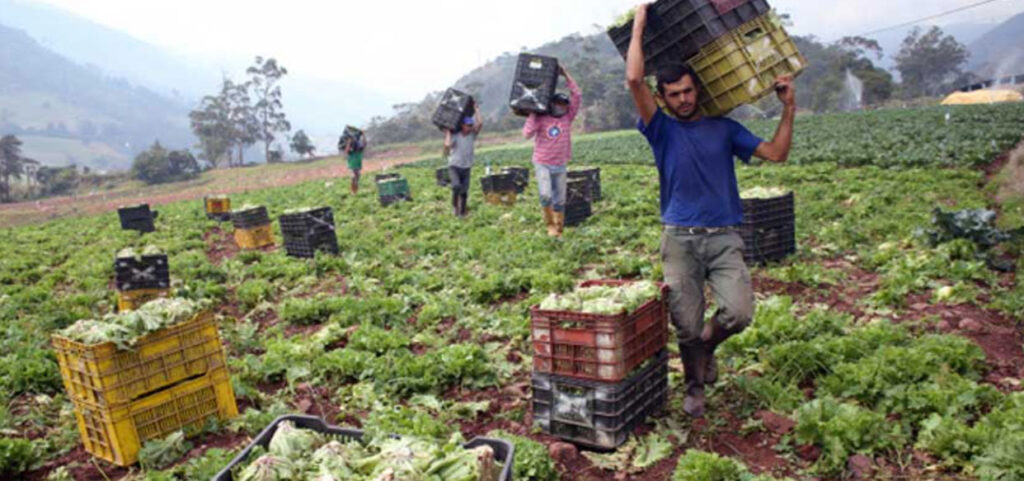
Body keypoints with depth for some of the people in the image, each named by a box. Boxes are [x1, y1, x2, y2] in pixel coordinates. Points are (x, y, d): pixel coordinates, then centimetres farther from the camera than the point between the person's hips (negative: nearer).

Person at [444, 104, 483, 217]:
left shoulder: (472, 135, 0)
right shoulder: (455, 136, -9)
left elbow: (480, 124, -13)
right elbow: (447, 145, -28)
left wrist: (477, 110, -3)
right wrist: (448, 133, -16)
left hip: (466, 168, 4)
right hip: (454, 166, -4)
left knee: (464, 192, 5)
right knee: (457, 186, -26)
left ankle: (462, 212, 20)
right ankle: (454, 206, -3)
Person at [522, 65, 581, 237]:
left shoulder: (568, 118, 4)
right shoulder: (541, 119, -3)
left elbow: (577, 96, -2)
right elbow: (527, 133, -13)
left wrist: (566, 75, -5)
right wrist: (532, 114, -12)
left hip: (561, 165, 3)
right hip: (543, 163, -3)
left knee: (559, 200, 8)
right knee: (545, 195, -20)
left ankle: (559, 229, 20)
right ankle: (550, 225, -2)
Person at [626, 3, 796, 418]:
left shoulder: (724, 128, 12)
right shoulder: (662, 130, 4)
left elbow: (775, 154, 8)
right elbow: (634, 80, -7)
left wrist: (788, 109, 2)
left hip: (724, 238, 2)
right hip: (680, 240, -1)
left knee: (739, 313, -15)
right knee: (687, 327, 1)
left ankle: (708, 345, 20)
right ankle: (694, 387, 28)